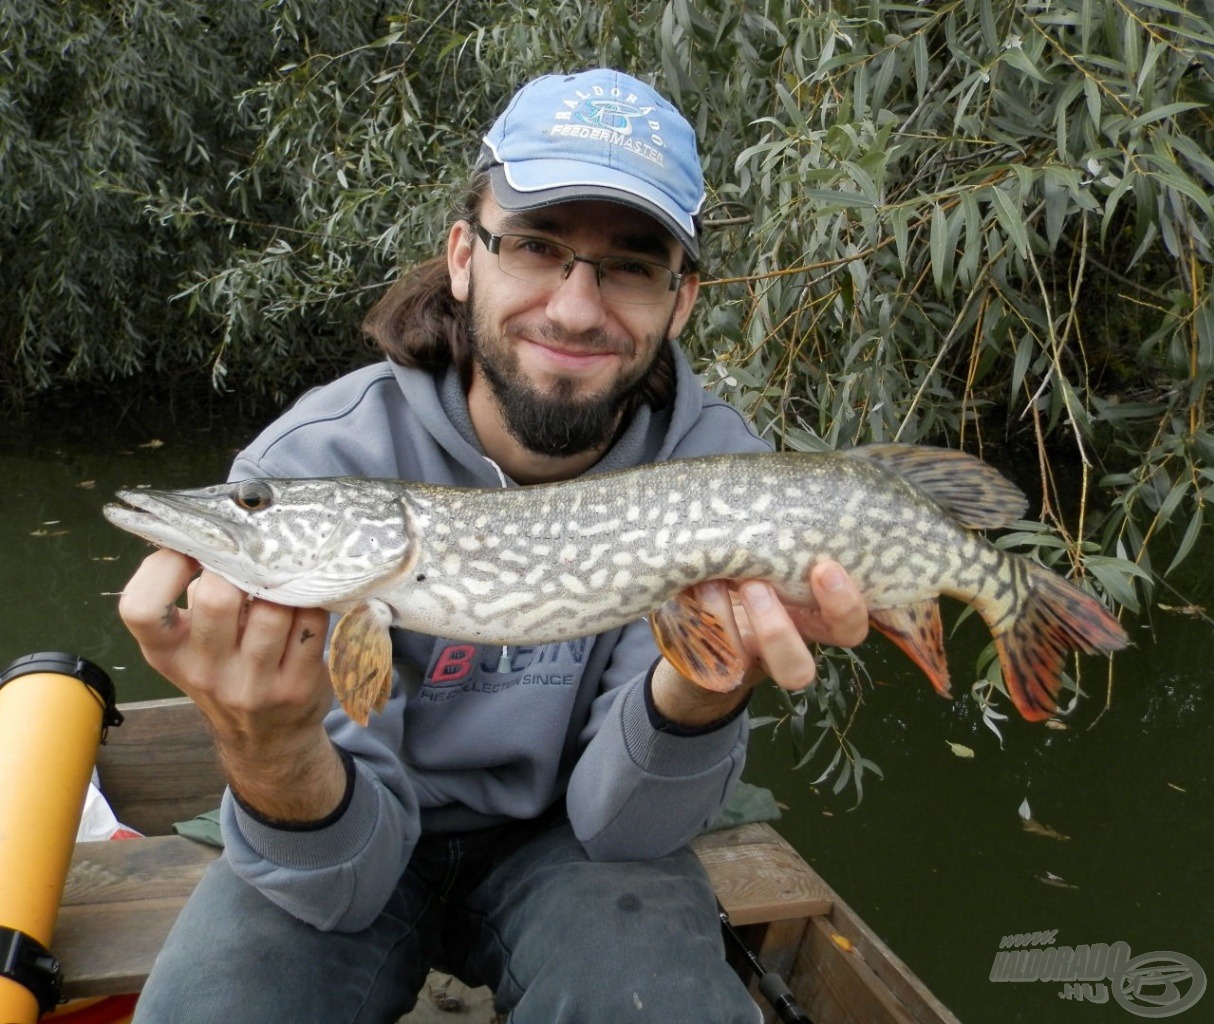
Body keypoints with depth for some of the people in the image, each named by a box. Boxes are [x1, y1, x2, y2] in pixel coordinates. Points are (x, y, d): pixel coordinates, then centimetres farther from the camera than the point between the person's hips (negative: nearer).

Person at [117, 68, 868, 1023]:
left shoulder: (716, 466, -19)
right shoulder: (312, 464, -23)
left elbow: (618, 824, -19)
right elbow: (344, 881, -22)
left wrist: (701, 689, -40)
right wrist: (271, 751, -43)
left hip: (563, 838, 1)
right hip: (362, 849, 0)